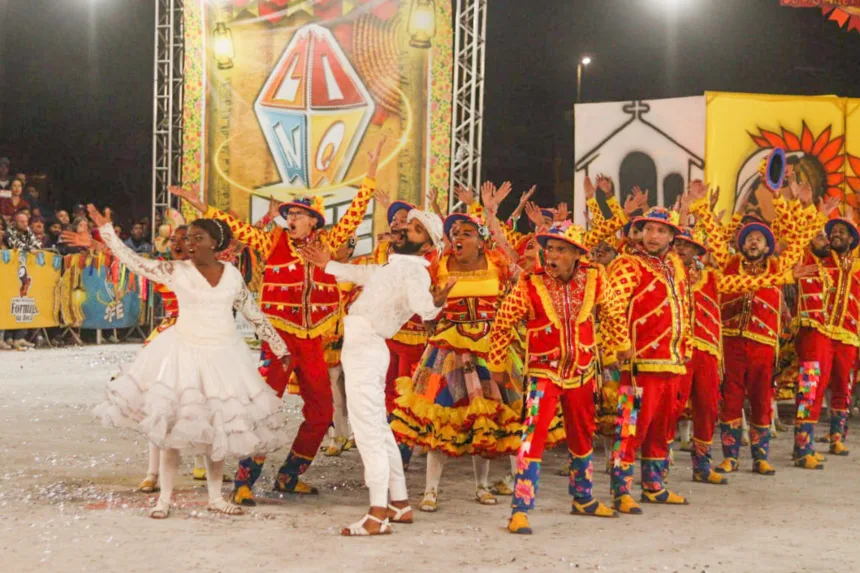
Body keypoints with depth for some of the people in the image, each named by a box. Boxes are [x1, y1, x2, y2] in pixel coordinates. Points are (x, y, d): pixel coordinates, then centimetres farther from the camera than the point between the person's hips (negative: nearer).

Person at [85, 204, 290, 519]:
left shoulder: (232, 274, 2)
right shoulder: (176, 271, -4)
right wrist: (106, 229, -12)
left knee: (218, 427, 8)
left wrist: (279, 347, 11)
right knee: (173, 424, -2)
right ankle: (165, 498, 9)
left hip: (223, 354, 2)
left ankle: (215, 497, 20)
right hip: (185, 352, -2)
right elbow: (133, 260, -8)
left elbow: (254, 315, 9)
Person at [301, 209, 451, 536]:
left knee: (368, 431, -14)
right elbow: (362, 273, 37)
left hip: (366, 351, -10)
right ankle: (400, 504, 24)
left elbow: (421, 304, -34)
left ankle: (378, 517, -17)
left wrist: (434, 303, -56)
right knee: (379, 429, 16)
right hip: (361, 349, 10)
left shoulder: (414, 271, -13)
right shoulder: (393, 264, 16)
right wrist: (328, 265, 48)